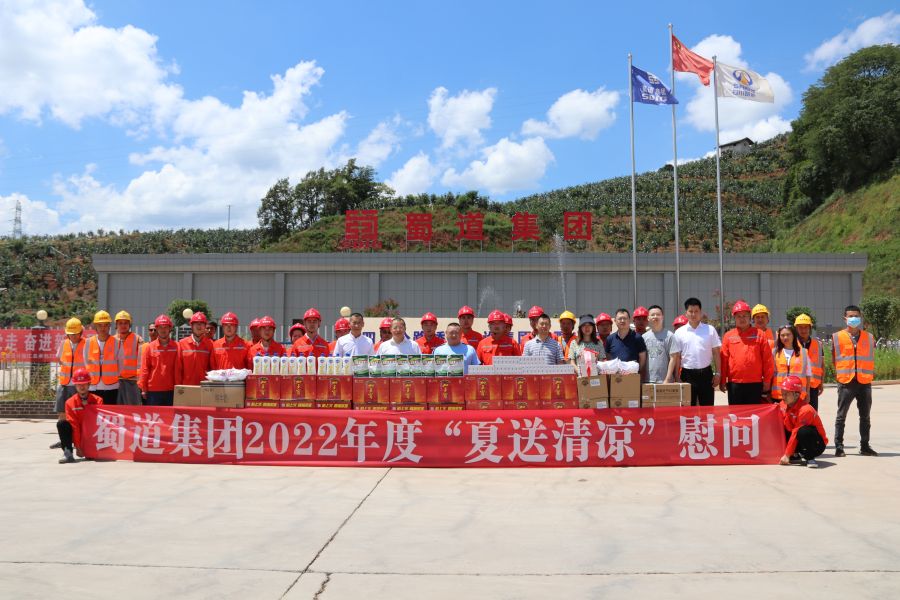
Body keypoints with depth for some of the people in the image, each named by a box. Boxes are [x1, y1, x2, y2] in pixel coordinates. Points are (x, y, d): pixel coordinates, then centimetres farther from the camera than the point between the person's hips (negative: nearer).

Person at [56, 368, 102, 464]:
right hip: (78, 435, 1)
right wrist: (77, 447, -17)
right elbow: (73, 425, -11)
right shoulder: (70, 402, -5)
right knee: (61, 423, -23)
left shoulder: (97, 400, -6)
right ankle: (67, 453, -28)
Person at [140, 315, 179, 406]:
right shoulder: (150, 347, 4)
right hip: (153, 391, 0)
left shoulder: (176, 347, 3)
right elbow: (144, 369, 3)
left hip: (171, 391, 0)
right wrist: (143, 389, 0)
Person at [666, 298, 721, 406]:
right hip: (688, 374, 0)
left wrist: (717, 373, 0)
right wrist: (668, 378, -3)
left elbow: (716, 353, 6)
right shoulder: (679, 333, 1)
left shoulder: (710, 330, 2)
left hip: (706, 373, 0)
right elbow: (674, 357, 2)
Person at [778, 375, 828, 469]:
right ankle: (799, 454, 8)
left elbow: (796, 433, -25)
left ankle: (809, 457, -14)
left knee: (803, 431, -39)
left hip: (818, 444, -8)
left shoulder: (805, 410, -26)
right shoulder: (783, 405, -3)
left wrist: (787, 455, -23)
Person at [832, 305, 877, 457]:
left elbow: (871, 357, 14)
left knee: (865, 416, 9)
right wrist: (839, 373, 3)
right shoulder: (837, 337, 1)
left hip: (865, 382, 3)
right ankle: (839, 446, 5)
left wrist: (871, 373, 7)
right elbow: (834, 358, 7)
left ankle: (864, 446, 19)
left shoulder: (869, 337, 8)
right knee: (841, 416, 0)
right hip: (846, 382, -2)